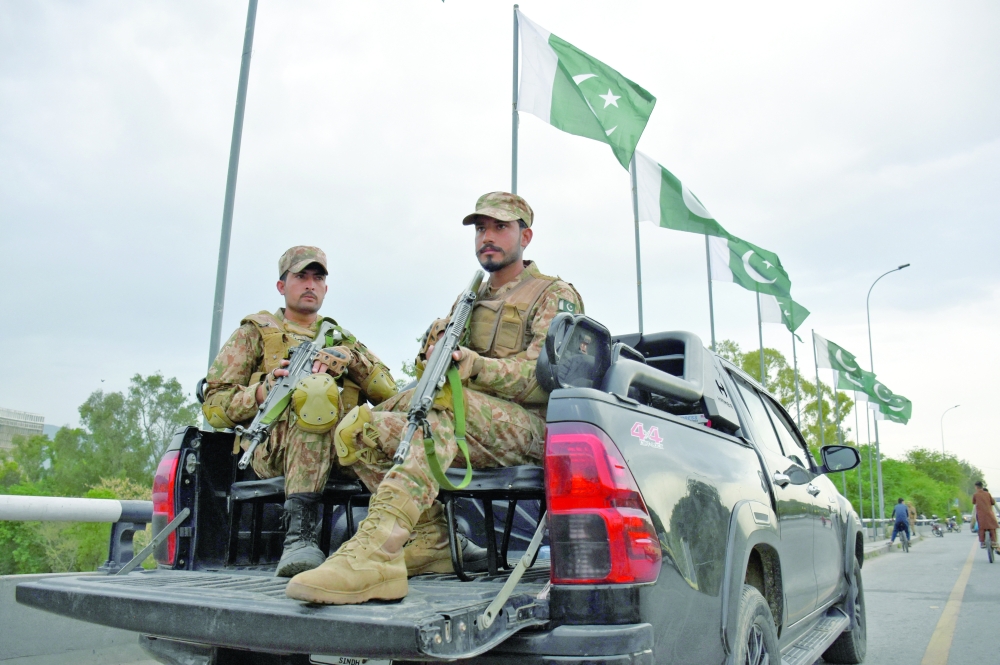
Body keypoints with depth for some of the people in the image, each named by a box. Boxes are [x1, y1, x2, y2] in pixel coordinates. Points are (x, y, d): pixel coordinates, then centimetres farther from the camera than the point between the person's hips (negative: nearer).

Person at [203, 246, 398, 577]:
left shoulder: (341, 338, 29)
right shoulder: (257, 330, 20)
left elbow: (388, 392, 13)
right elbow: (214, 405, 10)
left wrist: (349, 357, -4)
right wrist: (262, 392, -10)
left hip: (337, 448, 3)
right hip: (271, 445, -3)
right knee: (317, 387, -36)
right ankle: (300, 531, -43)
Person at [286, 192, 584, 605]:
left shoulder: (555, 296, 6)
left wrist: (474, 365, -27)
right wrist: (436, 350, -7)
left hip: (528, 427, -7)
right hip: (468, 425, 7)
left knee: (439, 405, -37)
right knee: (359, 428, -11)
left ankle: (375, 552, -46)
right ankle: (430, 539, -14)